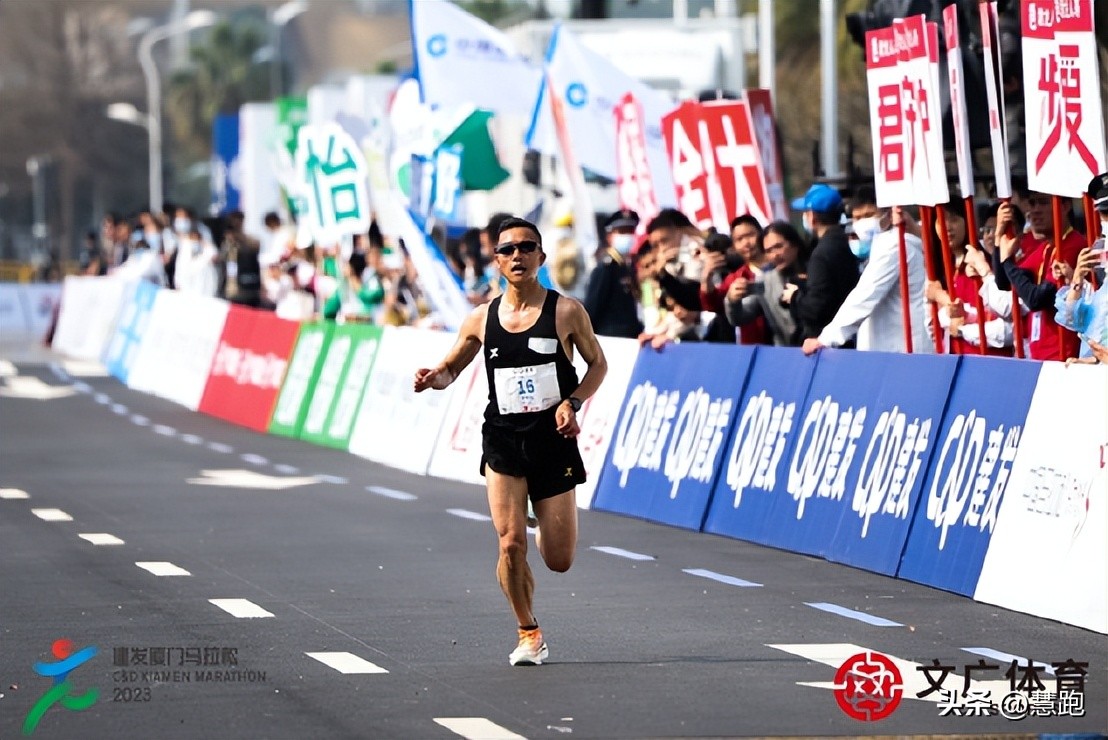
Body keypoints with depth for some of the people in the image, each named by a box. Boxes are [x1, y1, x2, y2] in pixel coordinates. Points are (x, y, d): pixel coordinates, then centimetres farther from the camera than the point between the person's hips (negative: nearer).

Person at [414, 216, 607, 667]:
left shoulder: (566, 312, -2)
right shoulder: (482, 320, 4)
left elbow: (598, 363, 7)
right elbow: (452, 368, 15)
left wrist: (573, 402, -10)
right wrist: (434, 377, -8)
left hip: (553, 441, -1)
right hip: (502, 441, 1)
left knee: (559, 560, 2)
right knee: (511, 544, -14)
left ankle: (545, 530, 40)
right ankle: (530, 635, 5)